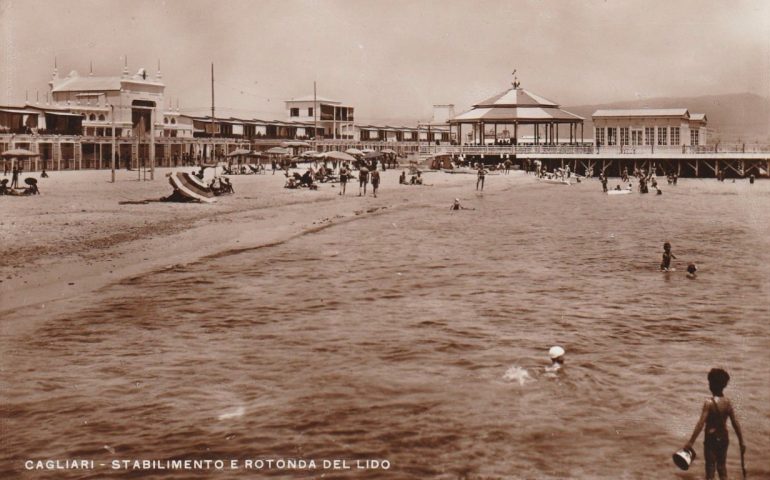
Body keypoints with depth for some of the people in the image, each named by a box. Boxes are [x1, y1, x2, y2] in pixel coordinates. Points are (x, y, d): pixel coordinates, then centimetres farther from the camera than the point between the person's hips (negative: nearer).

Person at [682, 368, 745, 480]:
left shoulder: (709, 403, -17)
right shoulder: (728, 402, -2)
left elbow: (701, 423, -22)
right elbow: (735, 423, 2)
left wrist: (690, 442, -20)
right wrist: (741, 441, 11)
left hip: (711, 438, -5)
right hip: (724, 438, 5)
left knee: (710, 467, 2)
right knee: (722, 467, 17)